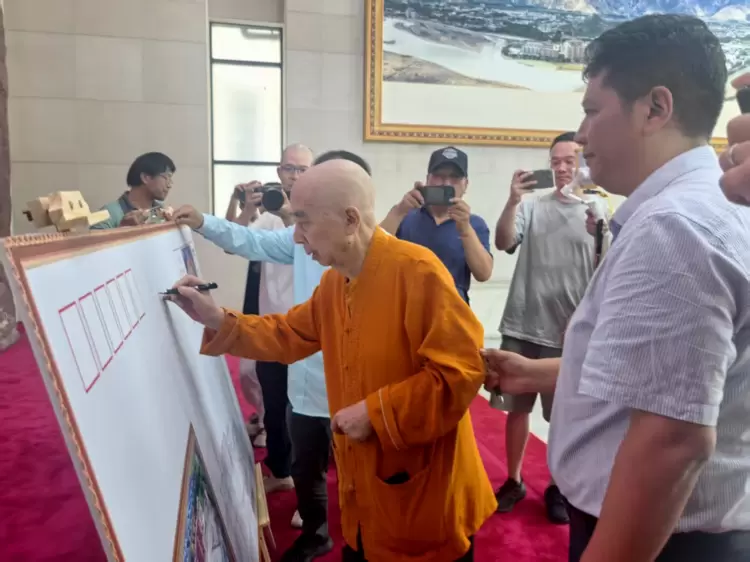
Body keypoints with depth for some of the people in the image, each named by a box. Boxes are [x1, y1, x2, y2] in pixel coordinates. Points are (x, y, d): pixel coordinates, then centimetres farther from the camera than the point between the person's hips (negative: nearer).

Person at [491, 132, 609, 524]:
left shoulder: (600, 210, 2)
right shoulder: (532, 205, 3)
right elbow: (503, 243, -11)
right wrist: (512, 201, -22)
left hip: (570, 331, -1)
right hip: (522, 327, 1)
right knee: (516, 407, 11)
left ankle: (558, 487, 29)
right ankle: (513, 481, 27)